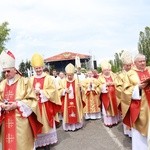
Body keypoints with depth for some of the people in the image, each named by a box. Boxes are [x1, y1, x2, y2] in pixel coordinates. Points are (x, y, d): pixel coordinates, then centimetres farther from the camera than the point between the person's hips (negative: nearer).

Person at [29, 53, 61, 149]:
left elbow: (52, 91, -8)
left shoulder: (48, 78, -1)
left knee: (46, 124, 5)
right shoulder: (31, 80, 8)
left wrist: (41, 92, -16)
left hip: (45, 106, -2)